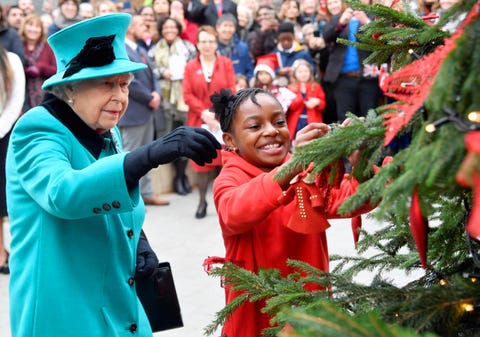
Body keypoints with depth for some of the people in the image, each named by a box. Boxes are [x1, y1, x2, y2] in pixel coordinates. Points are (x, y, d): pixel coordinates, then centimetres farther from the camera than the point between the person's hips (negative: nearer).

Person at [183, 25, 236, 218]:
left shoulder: (226, 64, 6)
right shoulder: (190, 67, 6)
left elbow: (231, 92, 0)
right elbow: (187, 95, 0)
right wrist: (204, 112, -13)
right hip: (199, 120, 0)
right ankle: (202, 201, 7)